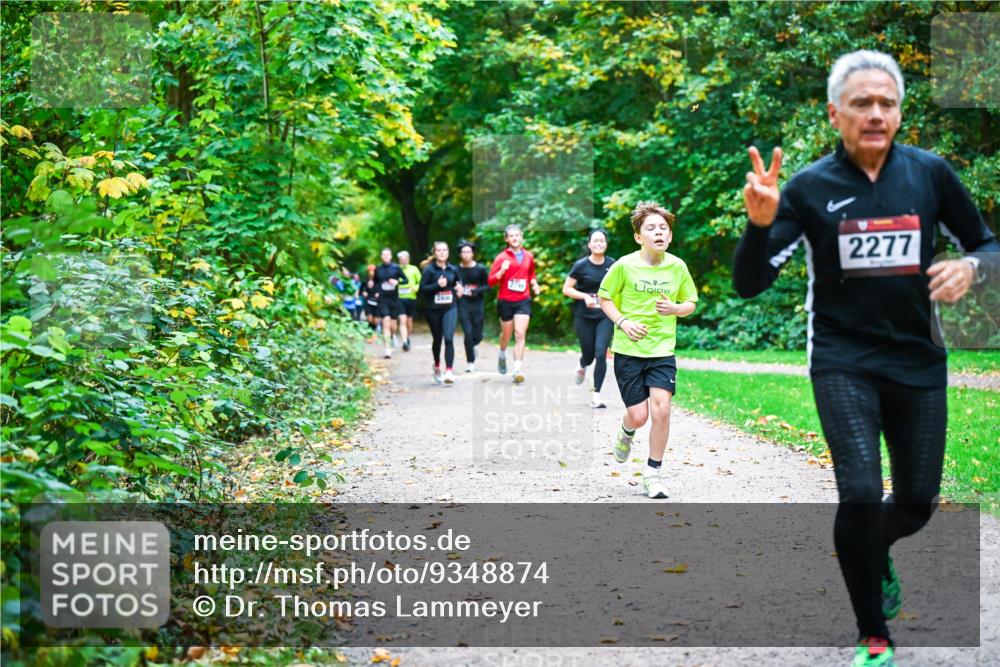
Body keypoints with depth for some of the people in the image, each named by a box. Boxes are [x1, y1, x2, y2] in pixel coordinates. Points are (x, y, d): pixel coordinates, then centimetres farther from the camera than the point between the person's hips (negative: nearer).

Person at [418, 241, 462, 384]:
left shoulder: (453, 269, 5)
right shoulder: (429, 270, -5)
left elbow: (458, 282, 25)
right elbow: (422, 289, -9)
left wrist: (459, 289, 4)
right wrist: (437, 285, -21)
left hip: (450, 308, 1)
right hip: (434, 309, -1)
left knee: (449, 338, -16)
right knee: (437, 339, 14)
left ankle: (449, 371, -20)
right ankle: (437, 366, 39)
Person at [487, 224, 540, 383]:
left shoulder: (528, 256, 6)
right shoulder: (502, 257, -5)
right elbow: (491, 281, -8)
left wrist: (534, 283, 5)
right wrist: (502, 270, -25)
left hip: (523, 300, 1)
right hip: (505, 301, -1)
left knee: (520, 334, -10)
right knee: (507, 333, 13)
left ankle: (517, 369, -14)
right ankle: (502, 355, 45)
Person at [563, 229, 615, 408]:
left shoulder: (612, 265, 1)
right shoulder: (581, 265, -7)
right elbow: (566, 289, -6)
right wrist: (585, 297, -18)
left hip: (605, 316, 1)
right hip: (583, 317, -1)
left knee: (601, 354, -12)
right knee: (588, 353, 8)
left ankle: (596, 395, -6)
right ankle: (582, 368, 47)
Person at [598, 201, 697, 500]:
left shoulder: (677, 267, -1)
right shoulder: (624, 265, -8)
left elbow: (691, 303, 11)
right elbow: (605, 297, 4)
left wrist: (675, 309, -11)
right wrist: (622, 322, -12)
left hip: (663, 351, 1)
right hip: (628, 351, -1)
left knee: (661, 410, -12)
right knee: (638, 416, -1)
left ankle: (654, 471, 6)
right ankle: (626, 433, 38)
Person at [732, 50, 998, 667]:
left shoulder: (931, 173, -3)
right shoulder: (810, 187, -7)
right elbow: (749, 285, -10)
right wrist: (760, 223, -29)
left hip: (918, 361, 3)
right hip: (844, 362, -3)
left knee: (918, 502, 10)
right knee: (861, 494, -17)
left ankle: (874, 557, 48)